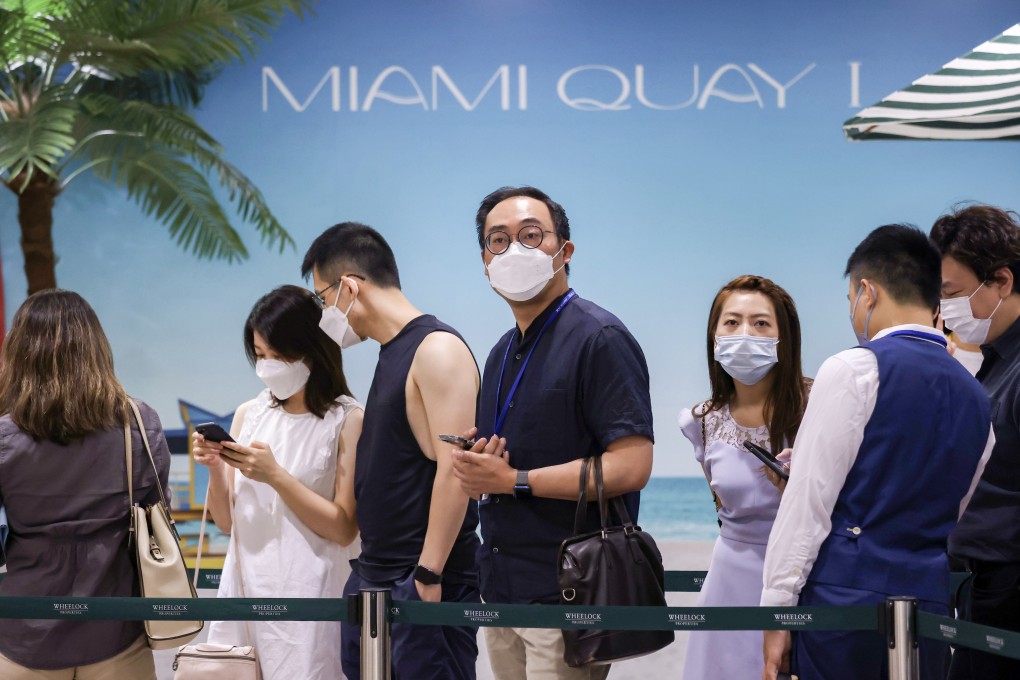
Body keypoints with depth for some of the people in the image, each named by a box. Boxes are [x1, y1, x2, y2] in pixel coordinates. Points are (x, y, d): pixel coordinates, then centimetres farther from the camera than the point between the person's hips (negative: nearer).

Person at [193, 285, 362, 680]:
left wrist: (275, 476, -17)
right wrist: (215, 469, -8)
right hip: (244, 585, 5)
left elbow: (343, 529, -10)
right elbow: (226, 522, 10)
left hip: (303, 592, -5)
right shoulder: (248, 415, 7)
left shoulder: (347, 421, -8)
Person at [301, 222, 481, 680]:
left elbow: (453, 469, -19)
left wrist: (428, 574, -21)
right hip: (372, 581, 9)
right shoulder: (390, 354, 16)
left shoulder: (436, 349, -12)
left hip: (424, 585, -9)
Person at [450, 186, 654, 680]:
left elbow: (631, 466, -20)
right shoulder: (503, 353, 16)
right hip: (500, 590, 8)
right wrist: (476, 466, -1)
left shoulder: (599, 338, -11)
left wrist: (512, 480, -17)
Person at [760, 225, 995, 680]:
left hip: (844, 595, -6)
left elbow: (810, 500, -10)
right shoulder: (976, 398, 14)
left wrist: (777, 608, -7)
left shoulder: (854, 369, -6)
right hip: (931, 602, 6)